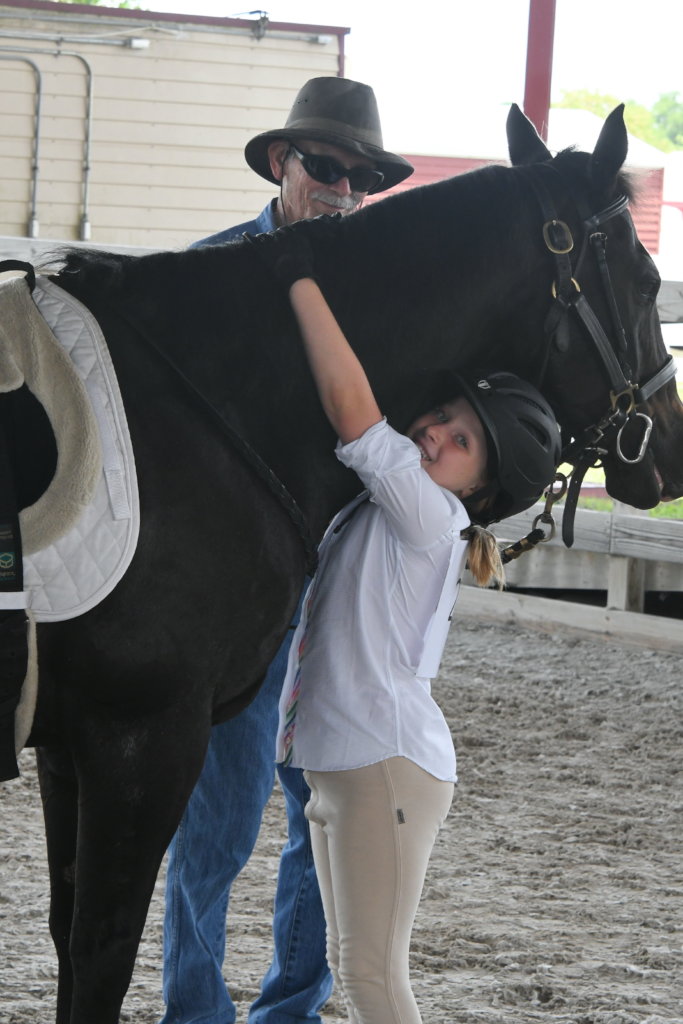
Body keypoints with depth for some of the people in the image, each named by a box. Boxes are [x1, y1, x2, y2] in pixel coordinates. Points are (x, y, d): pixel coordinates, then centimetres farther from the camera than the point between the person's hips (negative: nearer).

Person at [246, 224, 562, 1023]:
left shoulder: (428, 514, -15)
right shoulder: (381, 507, 12)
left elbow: (352, 410, -26)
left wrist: (300, 279, -22)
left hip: (387, 767, -10)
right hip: (336, 766, 10)